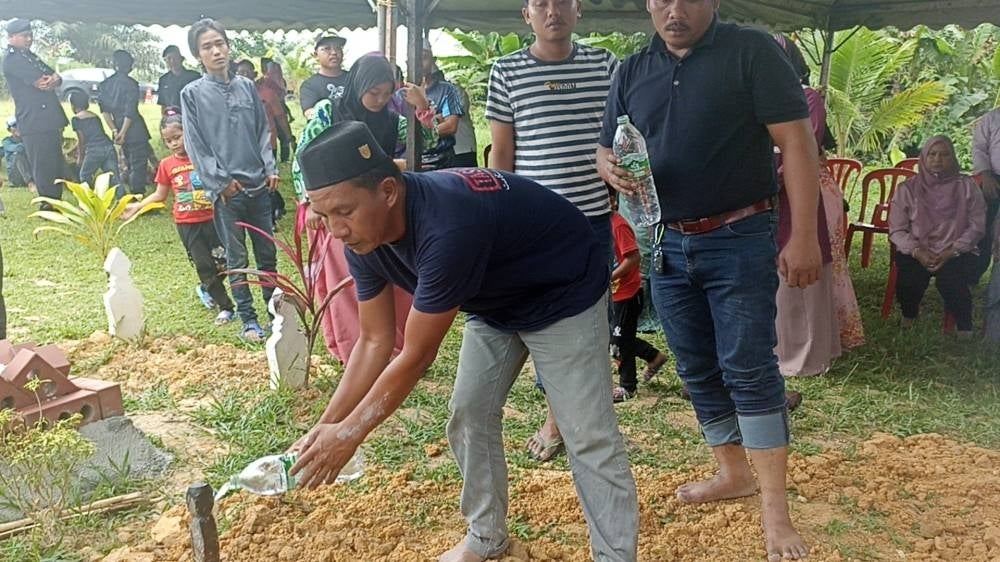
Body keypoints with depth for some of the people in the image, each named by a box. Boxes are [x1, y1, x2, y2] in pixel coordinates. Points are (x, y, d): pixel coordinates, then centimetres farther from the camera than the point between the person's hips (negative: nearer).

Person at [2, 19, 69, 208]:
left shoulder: (30, 56, 22)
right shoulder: (12, 60, -8)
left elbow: (55, 78, 14)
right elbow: (41, 82, -16)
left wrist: (54, 78, -9)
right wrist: (52, 80, 4)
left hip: (49, 119, 9)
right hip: (34, 122, -9)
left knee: (56, 165, 11)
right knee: (43, 166, -6)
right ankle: (48, 206, -1)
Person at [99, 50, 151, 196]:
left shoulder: (106, 83, 8)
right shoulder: (130, 83, -11)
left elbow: (104, 109, 4)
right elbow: (130, 111, -17)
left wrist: (114, 131, 1)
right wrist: (123, 132, -14)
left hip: (120, 129, 7)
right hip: (134, 130, -7)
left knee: (129, 164, 18)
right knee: (138, 165, -3)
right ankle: (137, 194, -5)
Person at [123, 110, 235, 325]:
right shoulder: (167, 165, 3)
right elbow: (160, 195, 11)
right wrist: (137, 206, 4)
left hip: (211, 218, -1)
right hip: (187, 224, 1)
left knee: (223, 262, 0)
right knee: (203, 265, 0)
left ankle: (205, 289, 30)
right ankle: (225, 307, 11)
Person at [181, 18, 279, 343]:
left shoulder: (247, 87, 9)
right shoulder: (192, 94, -2)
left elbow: (263, 130, 12)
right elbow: (195, 145, -4)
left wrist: (270, 169, 0)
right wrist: (221, 181, -10)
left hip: (259, 185, 4)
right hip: (226, 190, -3)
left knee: (268, 252, 11)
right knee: (237, 258, 3)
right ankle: (248, 319, 11)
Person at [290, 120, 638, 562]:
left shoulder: (446, 228, -42)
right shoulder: (363, 239, -16)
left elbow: (416, 357, -32)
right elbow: (375, 341, -6)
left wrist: (349, 433, -22)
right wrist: (327, 424, -11)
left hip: (564, 295, -7)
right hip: (495, 303, 8)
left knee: (588, 438, -8)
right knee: (468, 420, 9)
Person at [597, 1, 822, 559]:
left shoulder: (752, 51, -7)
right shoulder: (633, 72, 8)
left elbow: (797, 141, -11)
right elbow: (607, 151, 13)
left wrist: (804, 236, -17)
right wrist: (613, 169, -12)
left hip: (739, 241, -5)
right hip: (666, 245, 6)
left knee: (750, 369, -6)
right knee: (698, 371, 12)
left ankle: (775, 509, 3)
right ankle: (734, 473, 29)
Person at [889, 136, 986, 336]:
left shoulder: (967, 186, 4)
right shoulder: (907, 189, 4)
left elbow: (977, 226, -1)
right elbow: (896, 230, 1)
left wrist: (952, 252, -16)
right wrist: (917, 251, -17)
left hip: (957, 253, -1)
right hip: (916, 253, 1)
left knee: (949, 277, -31)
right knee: (909, 276, -29)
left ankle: (965, 328, -6)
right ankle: (908, 319, 3)